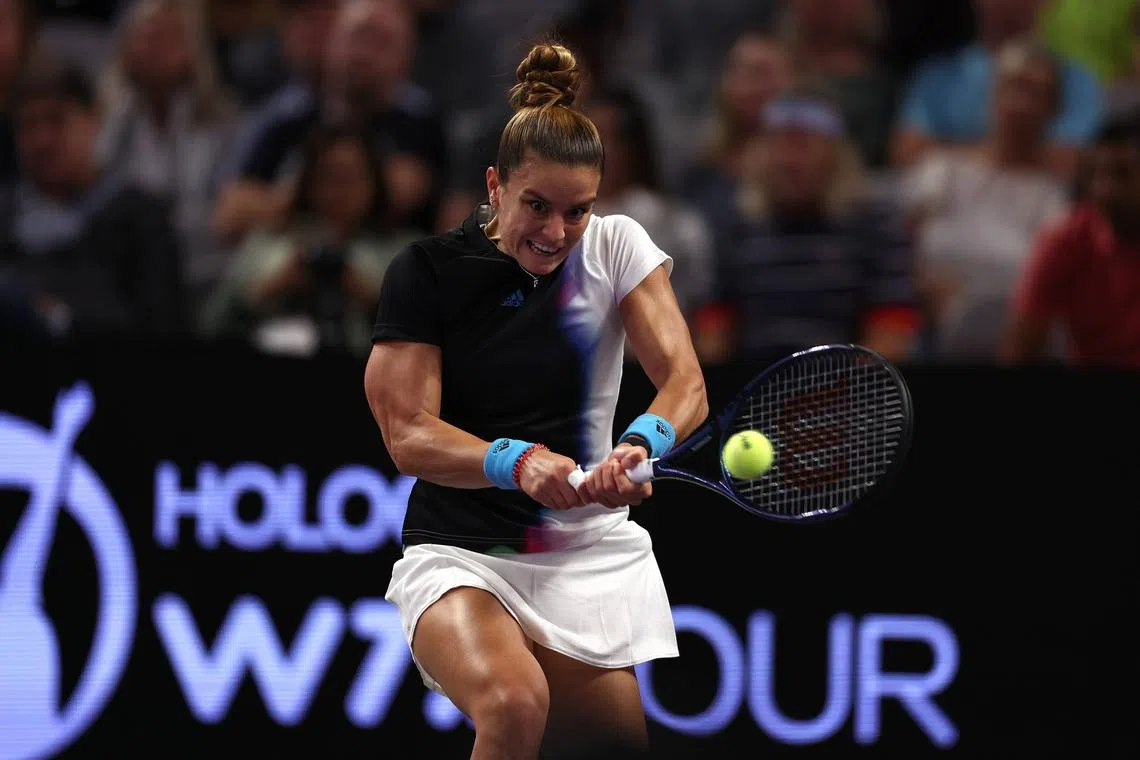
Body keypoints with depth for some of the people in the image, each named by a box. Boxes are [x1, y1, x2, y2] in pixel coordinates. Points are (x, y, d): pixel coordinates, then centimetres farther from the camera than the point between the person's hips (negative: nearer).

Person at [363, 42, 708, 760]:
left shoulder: (617, 245, 0)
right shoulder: (427, 271, -5)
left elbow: (685, 383, -8)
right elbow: (409, 435, -11)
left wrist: (641, 445, -32)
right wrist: (518, 462, -30)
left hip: (594, 552, 4)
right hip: (460, 553, -3)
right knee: (515, 703, -33)